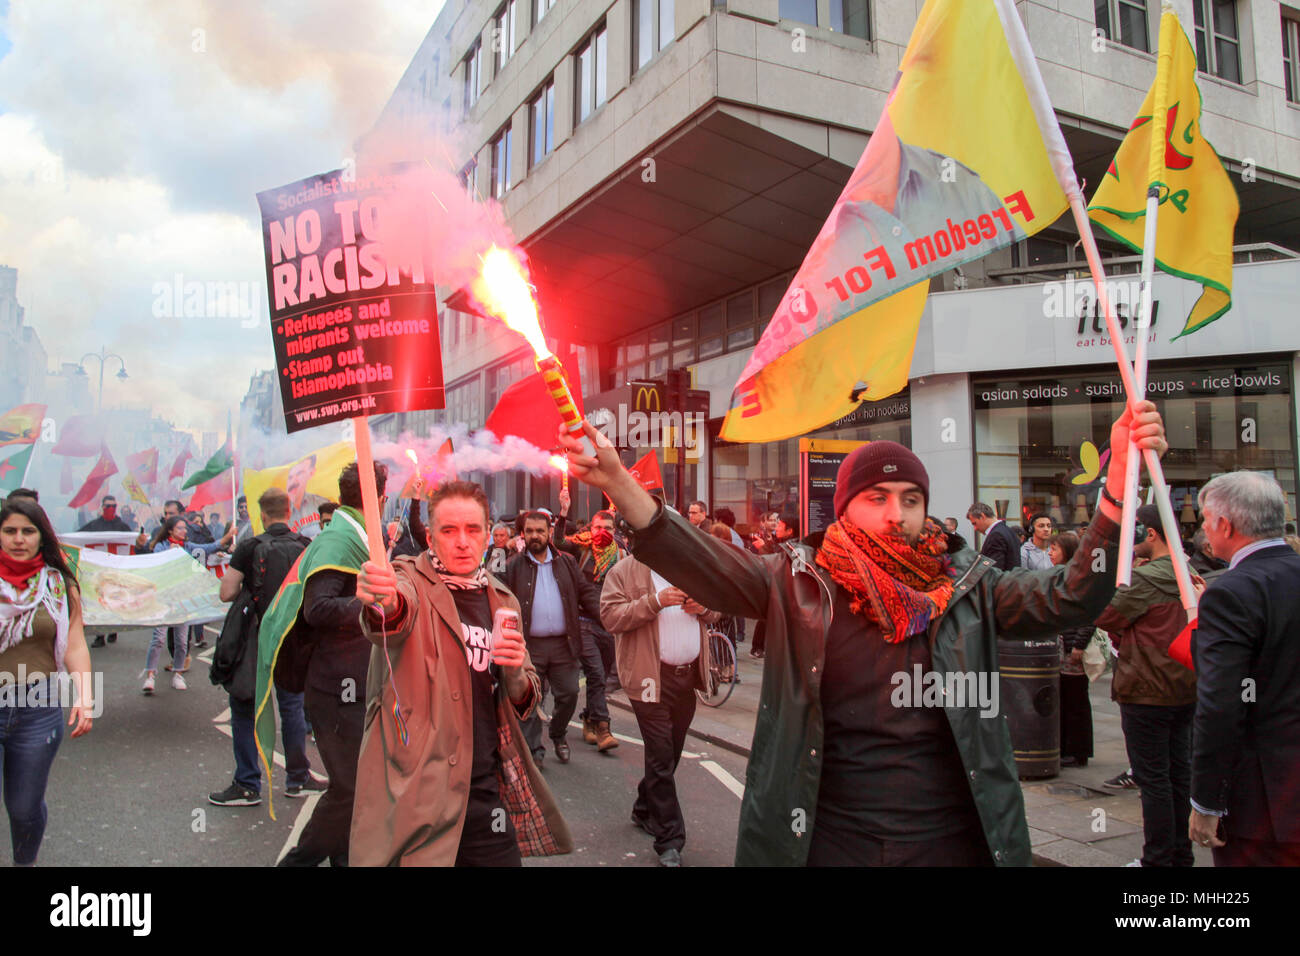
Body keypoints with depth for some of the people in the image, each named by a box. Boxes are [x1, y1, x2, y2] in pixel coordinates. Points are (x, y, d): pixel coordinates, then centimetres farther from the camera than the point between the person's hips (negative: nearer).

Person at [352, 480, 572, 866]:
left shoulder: (503, 601, 12)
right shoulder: (410, 581, -3)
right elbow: (400, 610, -28)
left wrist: (515, 672, -6)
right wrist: (382, 602, -51)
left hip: (486, 789, 5)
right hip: (414, 789, -4)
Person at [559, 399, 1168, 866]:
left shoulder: (969, 589, 0)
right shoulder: (798, 586, -4)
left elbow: (1069, 599, -11)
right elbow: (703, 568, -16)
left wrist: (1121, 478, -23)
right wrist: (616, 482, -29)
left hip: (955, 839, 2)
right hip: (828, 840, -1)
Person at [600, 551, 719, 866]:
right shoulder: (625, 571, -4)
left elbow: (716, 610, 20)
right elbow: (610, 616, -14)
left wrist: (704, 607, -3)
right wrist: (655, 601, -21)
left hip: (688, 673, 6)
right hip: (652, 676, -6)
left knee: (671, 752, 16)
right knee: (661, 758, -3)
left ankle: (645, 810, 37)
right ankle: (670, 841, 5)